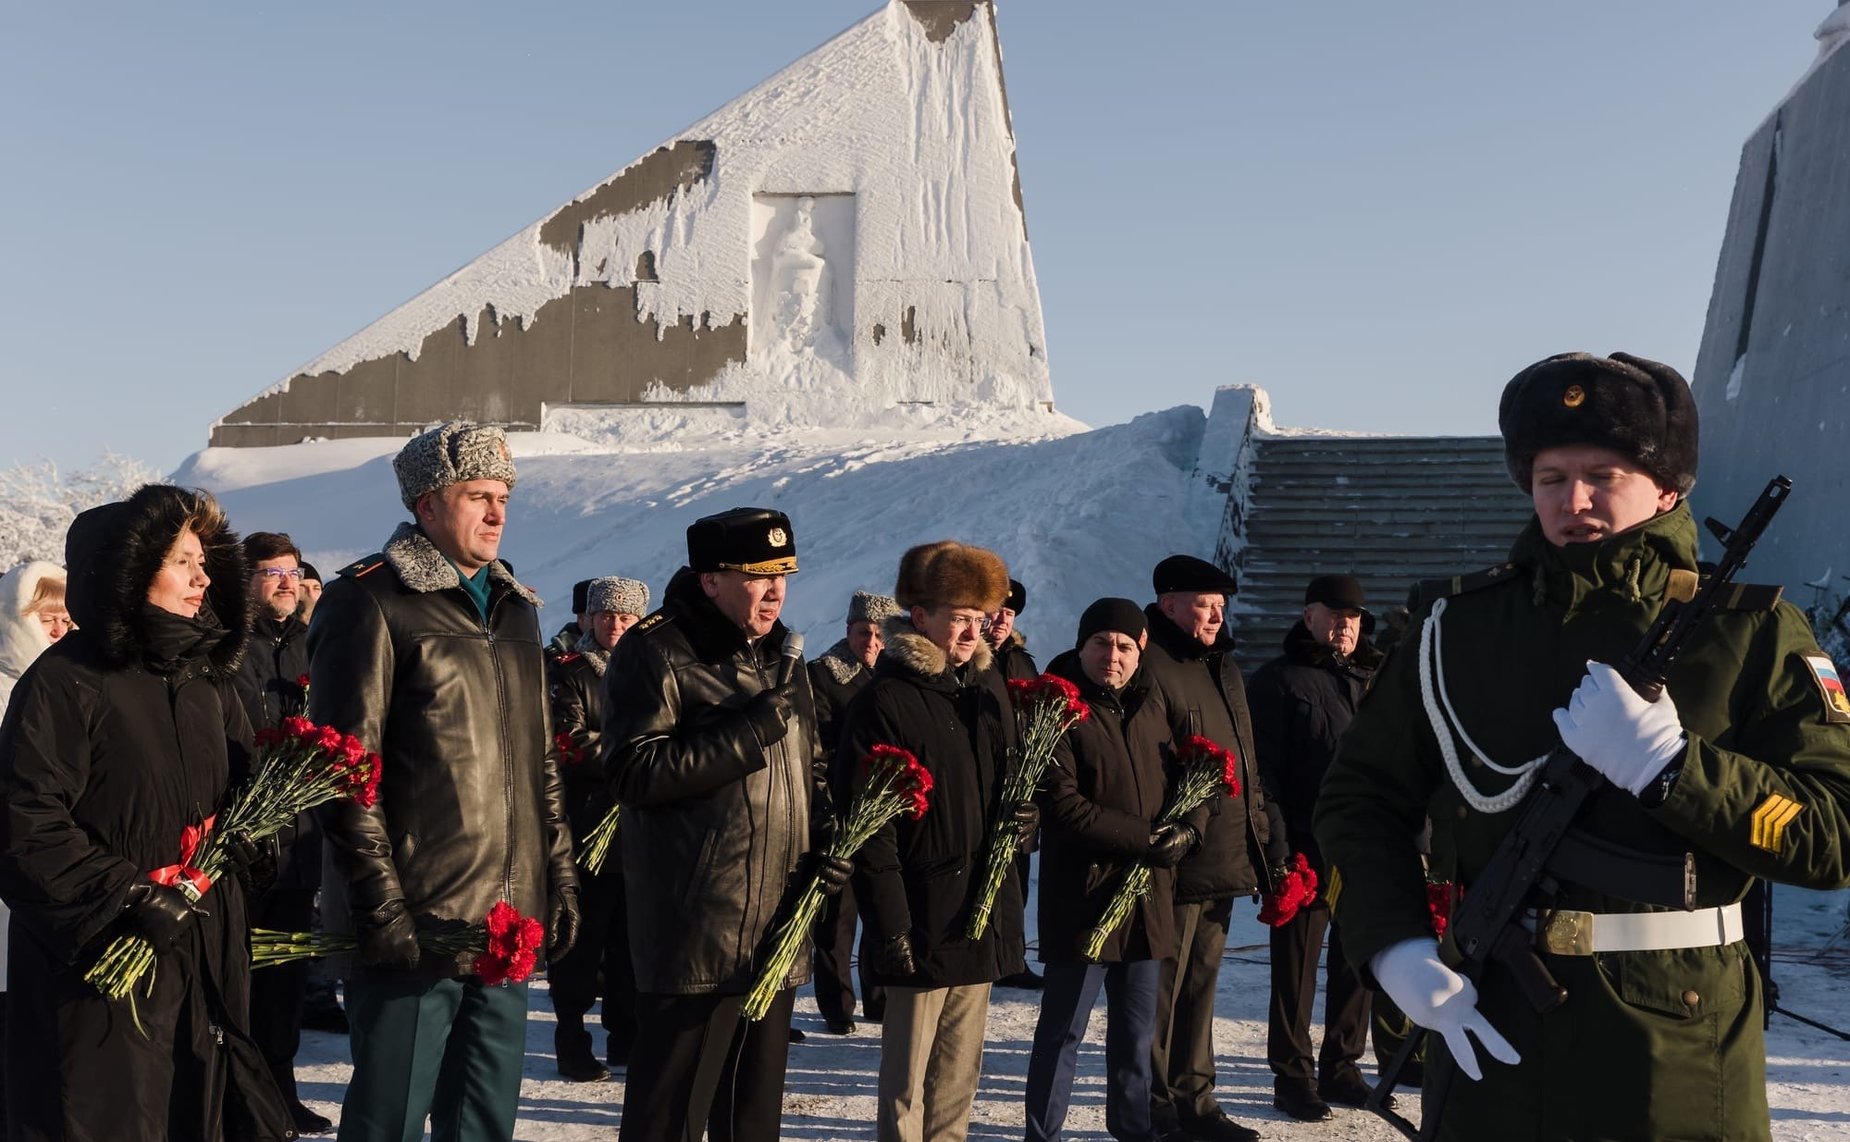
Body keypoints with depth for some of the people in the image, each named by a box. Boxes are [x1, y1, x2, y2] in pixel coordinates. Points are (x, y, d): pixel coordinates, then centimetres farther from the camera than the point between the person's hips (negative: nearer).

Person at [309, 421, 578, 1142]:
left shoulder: (514, 607, 15)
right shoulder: (371, 602, -8)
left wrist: (560, 876, 13)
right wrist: (382, 908, -16)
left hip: (507, 921, 7)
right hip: (414, 925, -7)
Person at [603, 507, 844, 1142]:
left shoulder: (782, 659, 16)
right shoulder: (655, 654, -9)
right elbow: (633, 773, -20)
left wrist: (826, 851, 6)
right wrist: (754, 726, -20)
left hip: (776, 936, 8)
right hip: (694, 940, -7)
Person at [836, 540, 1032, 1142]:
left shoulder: (989, 686, 10)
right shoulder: (886, 700, -12)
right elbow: (869, 830, -15)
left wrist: (1024, 813, 0)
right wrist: (891, 929, -18)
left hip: (985, 910, 7)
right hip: (924, 919, -7)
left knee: (960, 1067, 16)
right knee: (908, 1074, 4)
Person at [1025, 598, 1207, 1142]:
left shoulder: (1151, 704, 11)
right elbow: (1062, 802, -17)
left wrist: (1188, 828, -7)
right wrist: (1144, 838, -18)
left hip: (1149, 894, 6)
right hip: (1083, 894, -6)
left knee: (1137, 1028, 17)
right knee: (1064, 1027, 2)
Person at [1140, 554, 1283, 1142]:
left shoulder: (1223, 667, 17)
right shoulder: (1151, 668, -12)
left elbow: (1247, 763, 22)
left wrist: (1265, 838, 18)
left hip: (1225, 861, 9)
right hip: (1175, 865, -9)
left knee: (1200, 983, 17)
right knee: (1163, 990, 0)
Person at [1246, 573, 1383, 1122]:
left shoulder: (1374, 679, 13)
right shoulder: (1278, 681, -2)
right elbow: (1264, 769, -7)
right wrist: (1279, 846, -13)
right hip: (1308, 848, -5)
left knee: (1358, 960, 12)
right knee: (1297, 963, 3)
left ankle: (1341, 1065, 26)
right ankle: (1292, 1076, 13)